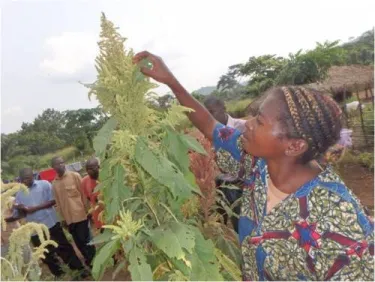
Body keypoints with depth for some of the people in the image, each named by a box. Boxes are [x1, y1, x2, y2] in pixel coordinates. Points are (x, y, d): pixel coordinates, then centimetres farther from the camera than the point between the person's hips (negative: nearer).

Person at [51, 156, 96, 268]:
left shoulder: (75, 176, -6)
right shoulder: (54, 184, 6)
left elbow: (84, 194, -5)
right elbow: (58, 202, 11)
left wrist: (88, 211, -7)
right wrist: (63, 218, 11)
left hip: (81, 215, -4)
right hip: (69, 218, 4)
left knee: (85, 239, 0)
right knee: (78, 242, 13)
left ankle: (93, 260, 18)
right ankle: (89, 259, 31)